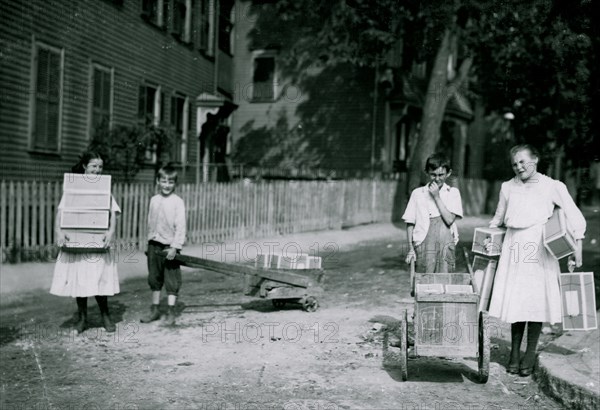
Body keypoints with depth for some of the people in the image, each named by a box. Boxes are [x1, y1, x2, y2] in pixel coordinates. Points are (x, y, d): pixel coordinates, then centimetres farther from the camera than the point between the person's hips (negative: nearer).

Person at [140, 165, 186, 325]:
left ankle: (171, 313, 9)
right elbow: (150, 222, 14)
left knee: (172, 281, 0)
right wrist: (150, 242, 13)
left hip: (169, 246, -5)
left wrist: (175, 247, -17)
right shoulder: (154, 200, 8)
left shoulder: (177, 201, -9)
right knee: (154, 278, 13)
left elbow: (180, 226, -12)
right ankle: (155, 310, 25)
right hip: (154, 244, 6)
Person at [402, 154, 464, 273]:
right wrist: (410, 249, 1)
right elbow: (410, 223, 7)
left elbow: (450, 219, -7)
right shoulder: (417, 193, 6)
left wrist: (436, 196, -6)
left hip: (446, 245, 0)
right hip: (424, 244, 0)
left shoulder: (453, 193, 6)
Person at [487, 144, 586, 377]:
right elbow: (498, 219, 23)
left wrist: (577, 248, -9)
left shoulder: (552, 187, 0)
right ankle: (514, 353, 14)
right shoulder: (508, 187, 10)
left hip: (539, 247, -3)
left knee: (536, 300, -2)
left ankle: (530, 354, 9)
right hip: (513, 248, 3)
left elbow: (575, 218, -1)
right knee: (514, 301, 2)